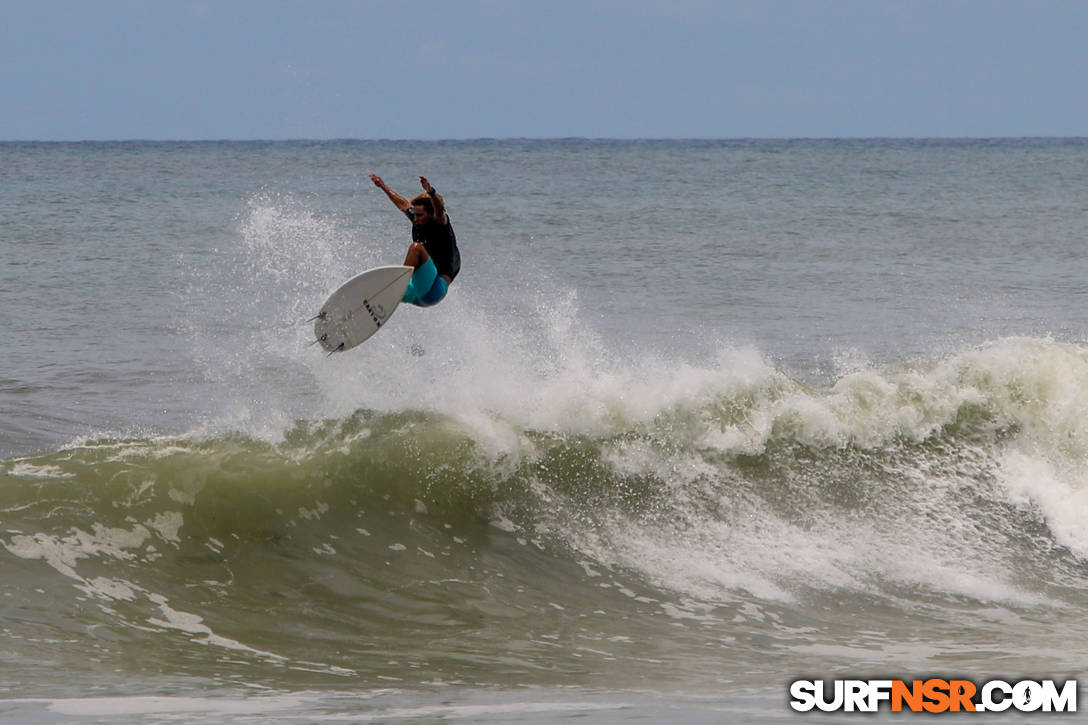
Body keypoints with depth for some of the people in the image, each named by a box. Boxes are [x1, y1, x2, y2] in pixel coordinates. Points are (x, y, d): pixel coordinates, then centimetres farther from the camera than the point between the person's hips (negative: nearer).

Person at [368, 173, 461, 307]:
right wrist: (383, 186, 42)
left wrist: (430, 192, -49)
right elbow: (403, 204, 31)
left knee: (417, 247, -27)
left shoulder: (440, 224, -6)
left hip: (435, 289, -9)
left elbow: (439, 210, -29)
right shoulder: (419, 223, 15)